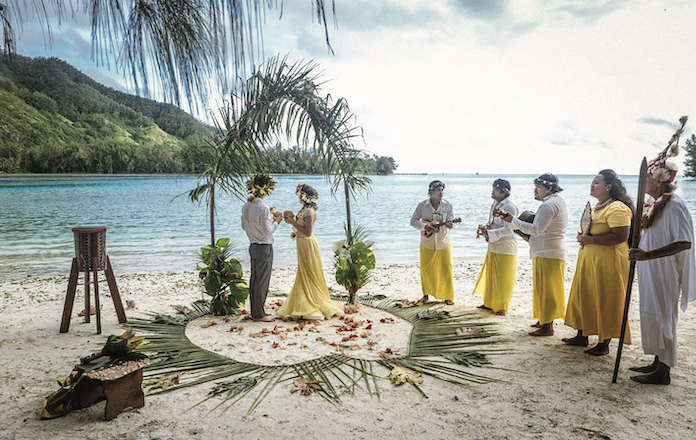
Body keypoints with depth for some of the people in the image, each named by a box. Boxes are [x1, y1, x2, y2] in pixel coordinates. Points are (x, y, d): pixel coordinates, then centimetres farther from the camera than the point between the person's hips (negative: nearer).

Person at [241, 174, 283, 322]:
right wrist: (276, 222, -2)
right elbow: (267, 231, -20)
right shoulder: (263, 208, -20)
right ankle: (259, 314, 8)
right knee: (262, 281, 0)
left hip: (253, 246, 8)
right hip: (264, 248, -8)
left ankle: (255, 311, 23)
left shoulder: (246, 206, 5)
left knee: (254, 279, 14)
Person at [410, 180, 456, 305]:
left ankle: (448, 297, 15)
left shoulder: (448, 205, -5)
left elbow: (451, 221, -4)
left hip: (443, 242, 0)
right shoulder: (422, 205, -7)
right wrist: (424, 226, -19)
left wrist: (449, 225, -28)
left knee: (446, 270, 0)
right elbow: (413, 221, -2)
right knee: (426, 270, 8)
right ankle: (426, 294, 27)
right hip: (427, 243, 0)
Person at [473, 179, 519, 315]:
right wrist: (485, 228, -3)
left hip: (505, 249, -9)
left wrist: (489, 233, -29)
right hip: (492, 248, 9)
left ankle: (501, 307, 13)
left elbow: (508, 229, -23)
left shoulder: (510, 207, -16)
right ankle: (489, 303, 30)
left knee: (503, 280, 1)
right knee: (490, 277, 16)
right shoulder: (494, 204, 11)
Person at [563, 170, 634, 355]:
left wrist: (591, 240, -23)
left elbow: (621, 237, -26)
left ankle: (604, 344, 11)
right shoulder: (597, 207, 16)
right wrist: (583, 236, 7)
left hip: (608, 262, -10)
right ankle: (582, 336, 26)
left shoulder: (617, 208, -16)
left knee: (606, 303, 0)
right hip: (588, 261, 10)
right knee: (583, 298, 14)